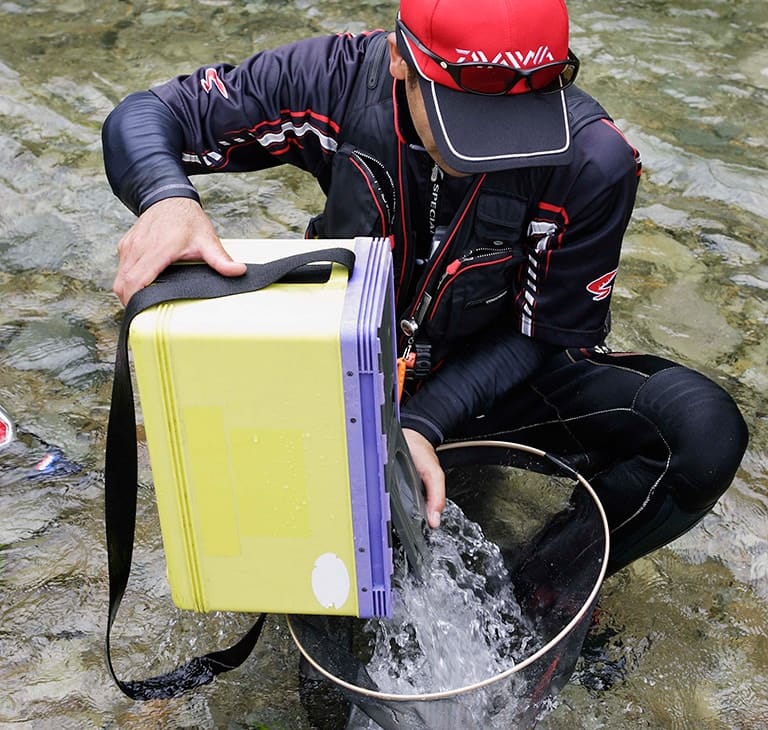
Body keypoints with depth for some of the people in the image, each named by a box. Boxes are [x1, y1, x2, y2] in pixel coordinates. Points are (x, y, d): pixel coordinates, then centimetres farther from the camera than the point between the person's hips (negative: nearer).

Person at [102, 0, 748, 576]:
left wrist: (425, 423, -28)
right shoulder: (336, 80, -22)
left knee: (705, 433, -23)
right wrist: (167, 199, -39)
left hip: (493, 381, 0)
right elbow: (145, 116, -14)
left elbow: (548, 334, -14)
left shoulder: (594, 161, -24)